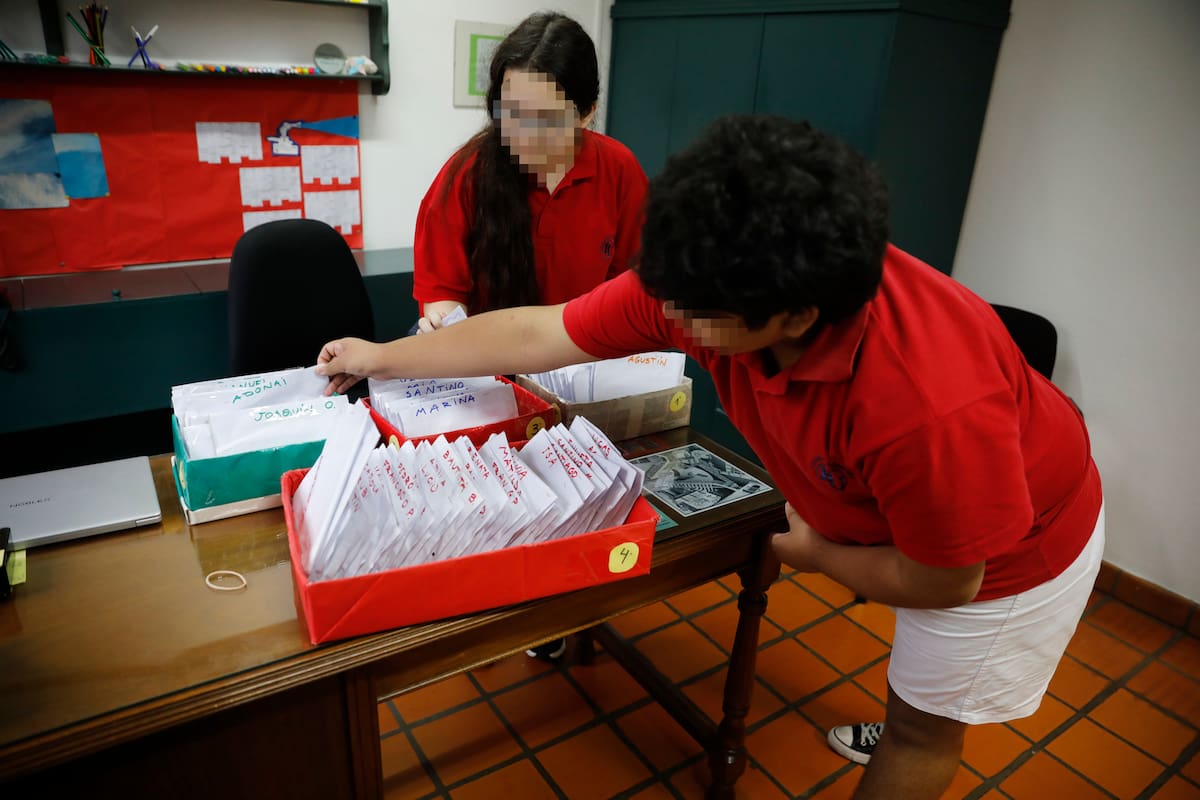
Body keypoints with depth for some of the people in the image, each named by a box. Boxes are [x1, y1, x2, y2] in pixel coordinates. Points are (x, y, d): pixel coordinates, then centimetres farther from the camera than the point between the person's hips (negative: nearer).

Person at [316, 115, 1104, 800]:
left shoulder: (933, 402, -45)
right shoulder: (703, 283, -29)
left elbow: (943, 581, -27)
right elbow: (537, 333, -20)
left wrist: (812, 551, -12)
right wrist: (381, 357, -11)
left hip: (1006, 546, -5)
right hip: (880, 512, 5)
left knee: (925, 721, 14)